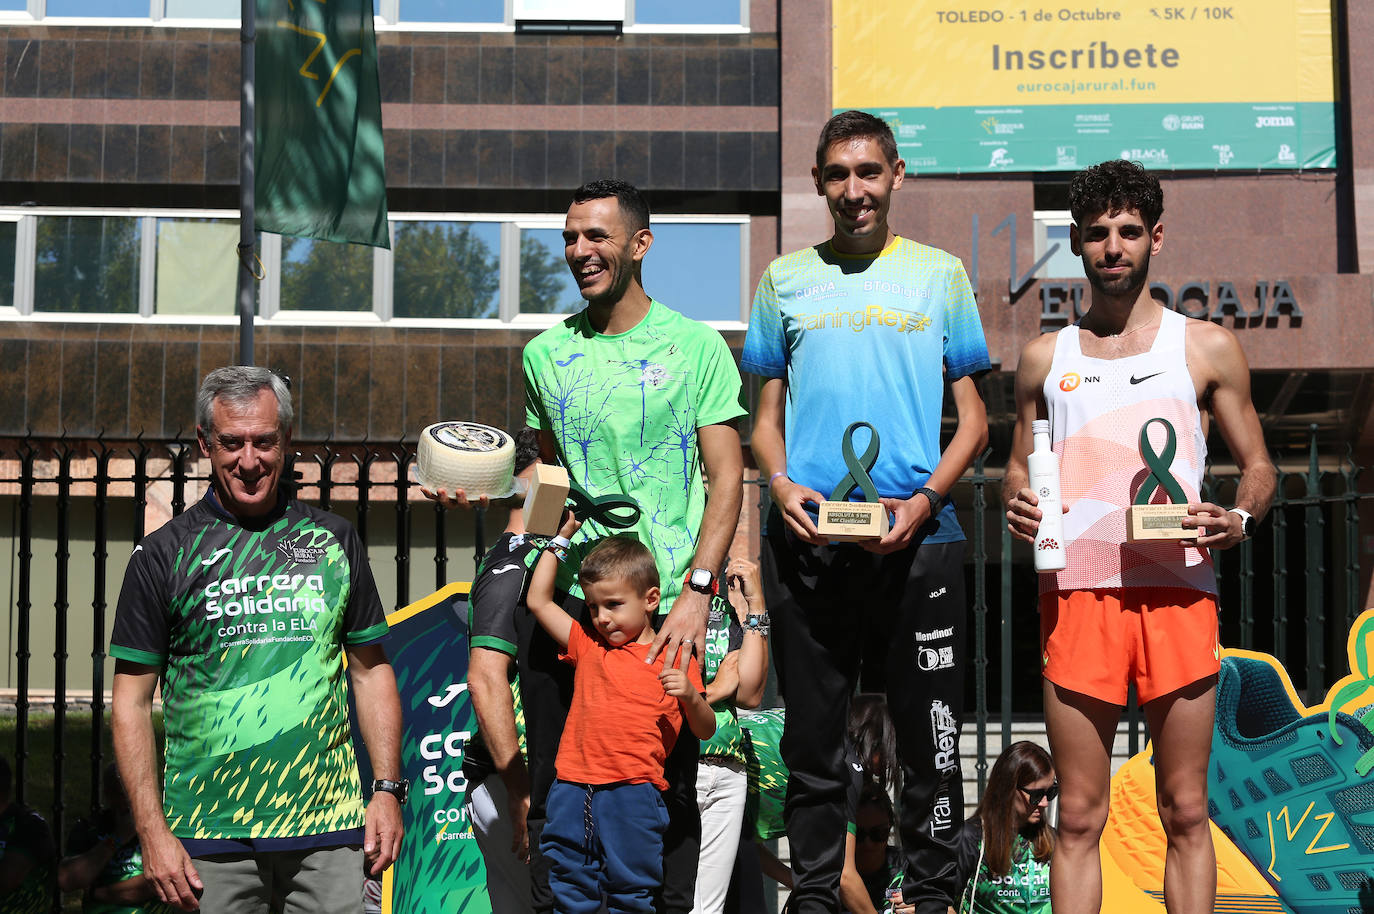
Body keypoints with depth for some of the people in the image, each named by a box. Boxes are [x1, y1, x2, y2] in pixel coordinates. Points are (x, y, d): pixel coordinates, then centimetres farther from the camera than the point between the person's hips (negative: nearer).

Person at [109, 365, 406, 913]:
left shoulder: (333, 540, 9)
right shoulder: (163, 554, 2)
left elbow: (372, 669, 12)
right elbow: (132, 700, 2)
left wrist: (388, 789, 3)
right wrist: (152, 831, -6)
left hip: (331, 829, 1)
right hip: (209, 838, -1)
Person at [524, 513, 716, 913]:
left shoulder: (675, 658, 6)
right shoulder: (588, 647, 16)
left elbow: (705, 731, 7)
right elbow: (538, 601, 17)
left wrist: (689, 695, -14)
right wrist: (561, 539, 18)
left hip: (633, 794, -4)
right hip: (572, 791, 4)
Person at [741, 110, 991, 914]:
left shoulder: (938, 274, 7)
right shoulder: (787, 279, 11)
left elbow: (973, 419, 7)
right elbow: (768, 414, 15)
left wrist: (926, 500, -9)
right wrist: (781, 485, -6)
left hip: (916, 538, -1)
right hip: (808, 539, 1)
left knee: (930, 738, 3)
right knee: (814, 738, 7)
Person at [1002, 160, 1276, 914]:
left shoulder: (1206, 348, 10)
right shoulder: (1044, 358, 16)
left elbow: (1257, 466, 12)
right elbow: (1018, 470, 21)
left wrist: (1238, 520, -10)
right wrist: (1016, 507, -3)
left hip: (1177, 591, -1)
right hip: (1075, 593, 1)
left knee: (1185, 811, 1)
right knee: (1079, 815, 3)